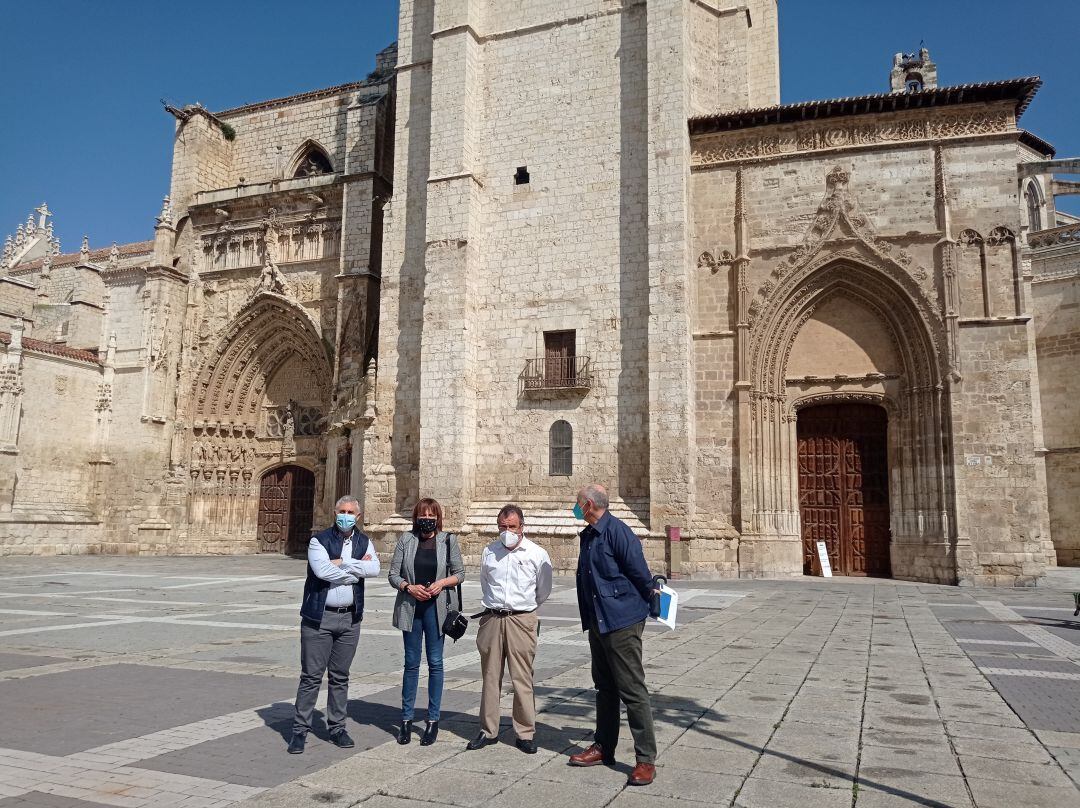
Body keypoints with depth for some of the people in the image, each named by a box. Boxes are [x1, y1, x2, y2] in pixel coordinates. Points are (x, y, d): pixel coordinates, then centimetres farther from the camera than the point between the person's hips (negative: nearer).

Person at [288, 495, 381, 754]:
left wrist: (341, 563, -16)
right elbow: (322, 571, -20)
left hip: (350, 618, 3)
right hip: (319, 617, -3)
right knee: (311, 676, 1)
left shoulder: (364, 542, 8)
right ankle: (300, 730, 12)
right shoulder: (319, 541, -3)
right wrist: (358, 568, -11)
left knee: (340, 676, 13)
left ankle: (337, 727, 24)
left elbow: (374, 569, -11)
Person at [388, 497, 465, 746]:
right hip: (410, 607, 1)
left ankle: (433, 720, 15)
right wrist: (409, 587, -14)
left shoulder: (448, 540, 0)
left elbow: (460, 573, 5)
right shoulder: (406, 539, 1)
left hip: (436, 607, -1)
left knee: (435, 663, 5)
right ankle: (406, 719, 20)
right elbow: (393, 574, 3)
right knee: (411, 663, 9)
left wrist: (443, 582, -12)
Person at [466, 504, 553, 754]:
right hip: (492, 618, 3)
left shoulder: (537, 554, -2)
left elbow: (543, 591, 10)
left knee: (522, 679, -1)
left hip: (522, 619, -3)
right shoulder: (489, 552, 6)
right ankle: (488, 730, 20)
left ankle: (526, 733, 10)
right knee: (490, 677, 9)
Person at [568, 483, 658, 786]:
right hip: (597, 622, 9)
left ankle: (646, 759, 3)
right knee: (604, 687, 18)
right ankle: (603, 747, 29)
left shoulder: (617, 531, -17)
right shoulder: (587, 536, 11)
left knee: (632, 690, -4)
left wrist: (646, 601, 1)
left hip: (622, 622, -9)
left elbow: (641, 574, -13)